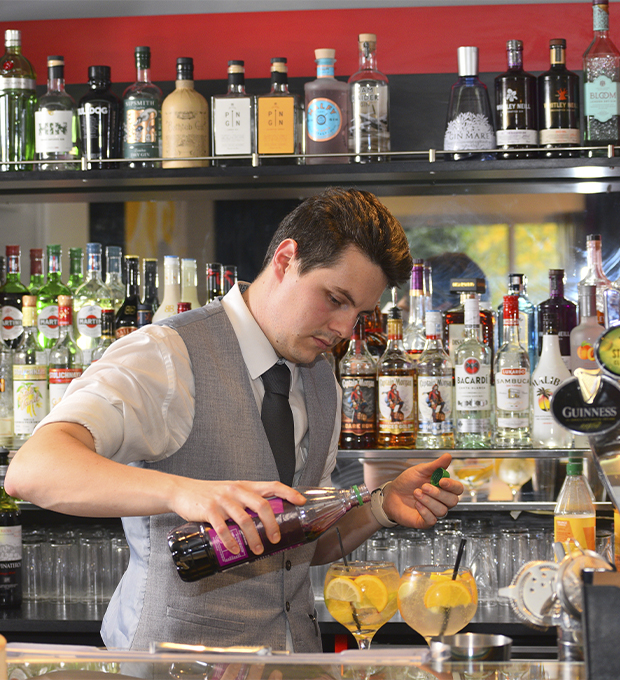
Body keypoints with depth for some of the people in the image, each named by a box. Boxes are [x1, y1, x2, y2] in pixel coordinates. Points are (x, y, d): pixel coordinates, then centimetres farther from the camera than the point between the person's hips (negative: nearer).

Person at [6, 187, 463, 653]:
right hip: (176, 658, -5)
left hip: (295, 655, 6)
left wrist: (382, 508, 2)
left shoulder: (322, 383, 12)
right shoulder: (167, 359, -12)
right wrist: (182, 492, -40)